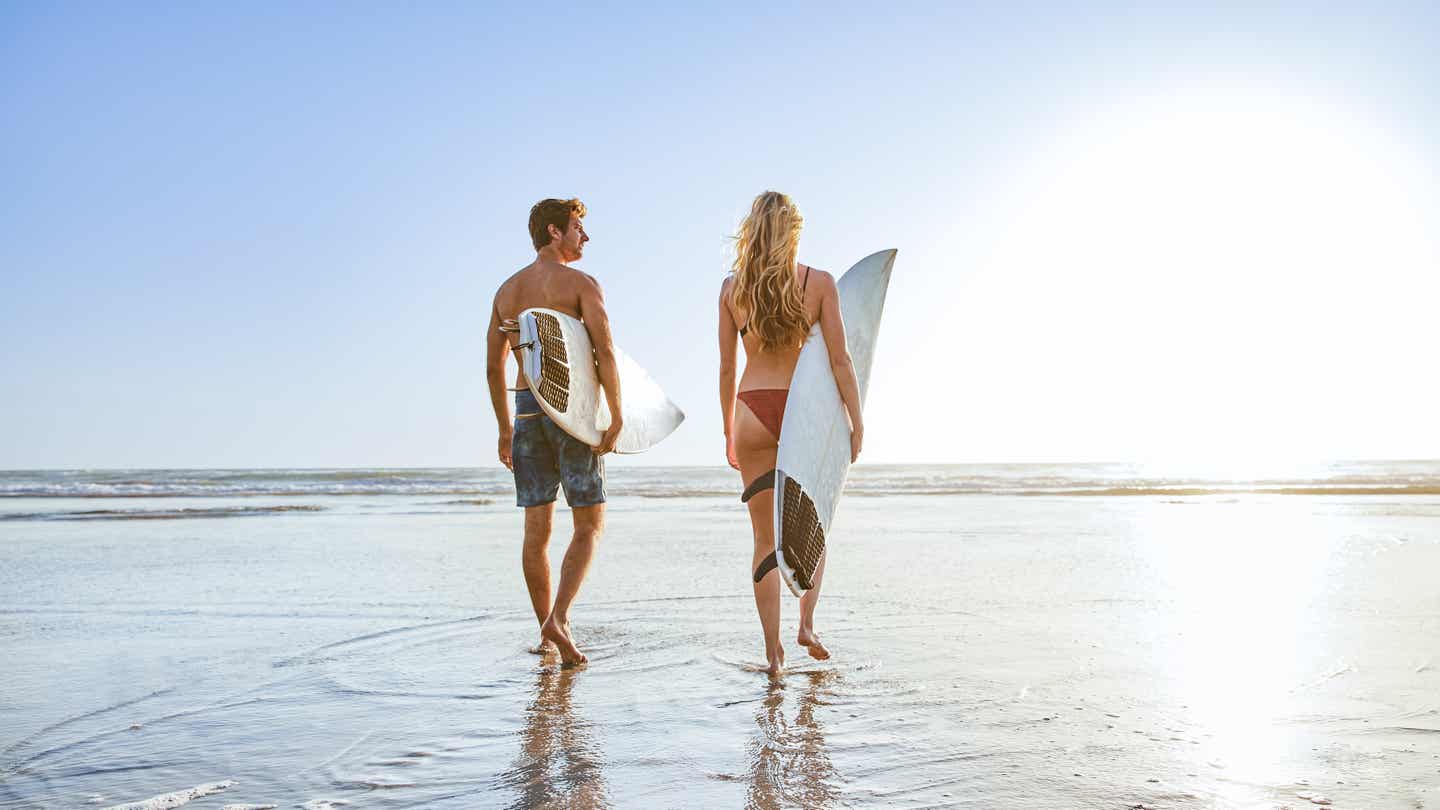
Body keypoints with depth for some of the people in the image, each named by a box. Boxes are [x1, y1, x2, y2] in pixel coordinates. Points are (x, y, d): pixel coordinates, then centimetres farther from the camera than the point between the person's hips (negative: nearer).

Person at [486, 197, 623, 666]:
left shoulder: (506, 290, 14)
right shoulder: (580, 283, -3)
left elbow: (494, 367, 15)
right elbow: (605, 351, -15)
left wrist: (505, 429, 21)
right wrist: (617, 416, -11)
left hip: (526, 407, 5)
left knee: (537, 530, 8)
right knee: (589, 524, 3)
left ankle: (546, 633, 14)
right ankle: (558, 619, -12)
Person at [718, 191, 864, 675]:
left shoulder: (732, 288, 3)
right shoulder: (820, 282, -2)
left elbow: (727, 369, 6)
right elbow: (839, 359, -5)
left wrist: (729, 434, 14)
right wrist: (856, 422, 1)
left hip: (753, 412, 1)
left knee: (766, 537, 8)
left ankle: (773, 649, 5)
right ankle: (807, 623, 9)